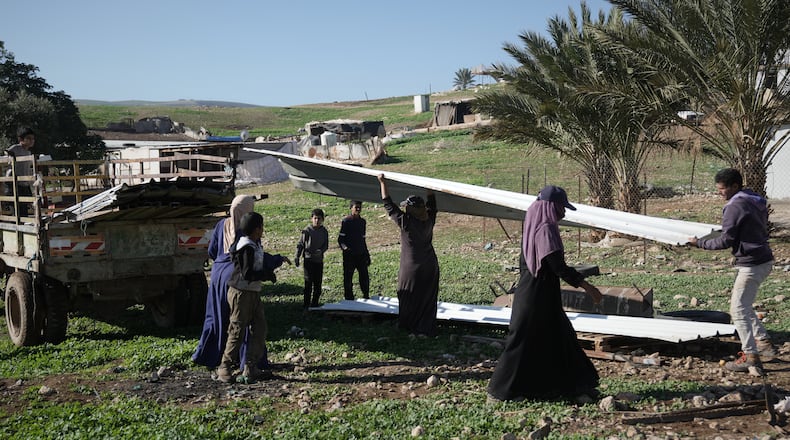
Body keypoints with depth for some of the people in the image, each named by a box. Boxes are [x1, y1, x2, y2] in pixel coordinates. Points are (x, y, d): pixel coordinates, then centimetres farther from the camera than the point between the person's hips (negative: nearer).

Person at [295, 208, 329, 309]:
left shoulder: (324, 231, 5)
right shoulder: (307, 230, -6)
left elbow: (326, 245, 10)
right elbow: (300, 244, -3)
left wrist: (321, 250, -11)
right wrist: (297, 256, -11)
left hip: (319, 260, 4)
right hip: (309, 260, -4)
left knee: (318, 283, 8)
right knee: (308, 283, -6)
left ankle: (315, 303, 19)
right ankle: (307, 305, 0)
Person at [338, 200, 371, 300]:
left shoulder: (362, 221, 13)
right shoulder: (346, 221, -5)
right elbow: (340, 238, -6)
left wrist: (367, 254, 19)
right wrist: (345, 247, -25)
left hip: (361, 254, 5)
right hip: (349, 254, -5)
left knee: (365, 277, 3)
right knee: (348, 277, 2)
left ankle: (366, 297, 15)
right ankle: (348, 298, 10)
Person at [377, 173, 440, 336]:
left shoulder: (406, 221, -19)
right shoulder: (429, 219, -5)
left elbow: (389, 205, -12)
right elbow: (431, 202, 15)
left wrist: (382, 183, -5)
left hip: (412, 268, -5)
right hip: (431, 266, 5)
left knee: (408, 298, 12)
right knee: (428, 299, 12)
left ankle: (407, 327, 23)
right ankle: (426, 329, 17)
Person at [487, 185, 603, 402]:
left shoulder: (534, 228, 10)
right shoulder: (546, 229, -18)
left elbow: (523, 262, 17)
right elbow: (558, 266, -23)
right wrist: (586, 286, -20)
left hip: (530, 293, 10)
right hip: (538, 296, -10)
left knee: (561, 337, 15)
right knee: (524, 342, -1)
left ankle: (574, 384, 23)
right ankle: (500, 389, 8)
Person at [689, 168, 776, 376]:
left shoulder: (735, 206, -16)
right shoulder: (757, 201, 12)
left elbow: (726, 241, -17)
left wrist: (700, 243, -7)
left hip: (751, 264, -10)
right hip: (764, 259, 10)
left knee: (738, 310, -5)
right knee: (743, 305, 22)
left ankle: (750, 357, -4)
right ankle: (763, 342, 24)